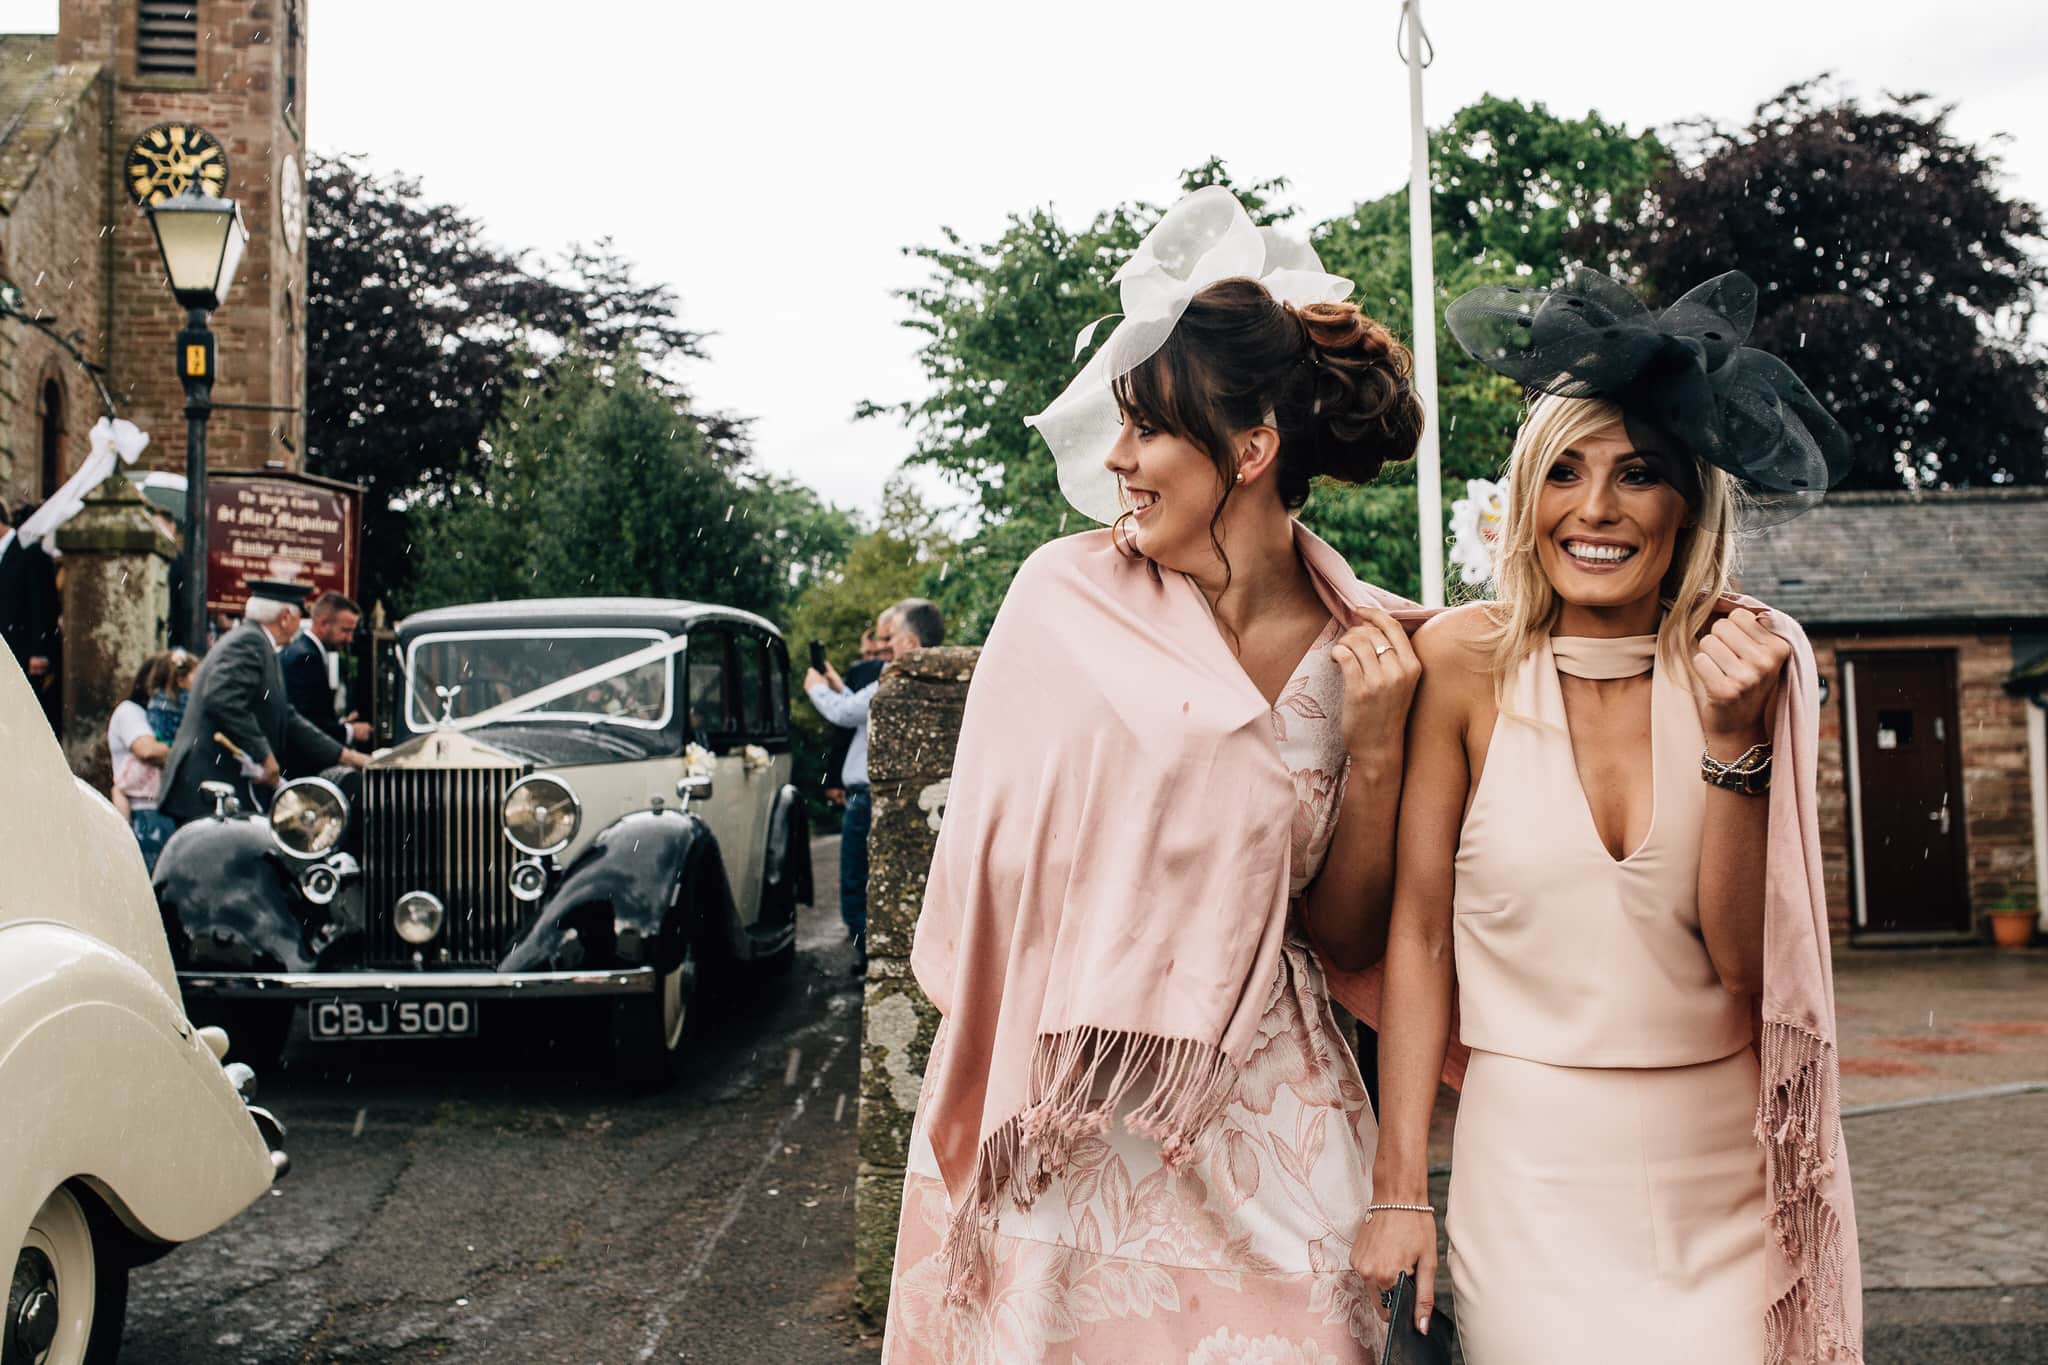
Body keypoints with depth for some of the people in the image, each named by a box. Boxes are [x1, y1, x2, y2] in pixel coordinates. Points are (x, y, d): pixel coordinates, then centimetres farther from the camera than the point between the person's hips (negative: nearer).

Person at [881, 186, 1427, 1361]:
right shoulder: (1067, 596, -9)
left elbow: (1348, 937, -1)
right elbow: (993, 861, 1)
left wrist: (1377, 750, -14)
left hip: (1258, 1121, 1)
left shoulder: (1370, 648, -6)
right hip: (1059, 1121, 0)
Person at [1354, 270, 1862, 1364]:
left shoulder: (1753, 660, -3)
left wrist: (1732, 736, -19)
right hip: (1532, 1161, -1)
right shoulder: (1465, 661, -7)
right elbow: (1418, 932, -3)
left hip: (1728, 1165, 2)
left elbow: (1746, 960, -8)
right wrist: (1399, 1189, -4)